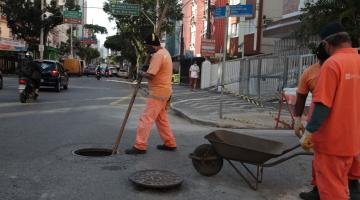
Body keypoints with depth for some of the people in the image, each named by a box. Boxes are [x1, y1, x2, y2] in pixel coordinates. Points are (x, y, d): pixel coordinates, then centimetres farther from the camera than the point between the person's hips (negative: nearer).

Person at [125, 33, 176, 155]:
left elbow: (149, 75, -26)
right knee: (161, 118, 17)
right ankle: (170, 143, 24)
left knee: (146, 118, -8)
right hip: (163, 91, 11)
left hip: (158, 92, -11)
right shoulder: (164, 52, 16)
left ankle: (140, 146, -5)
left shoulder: (158, 55, -18)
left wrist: (141, 73, -7)